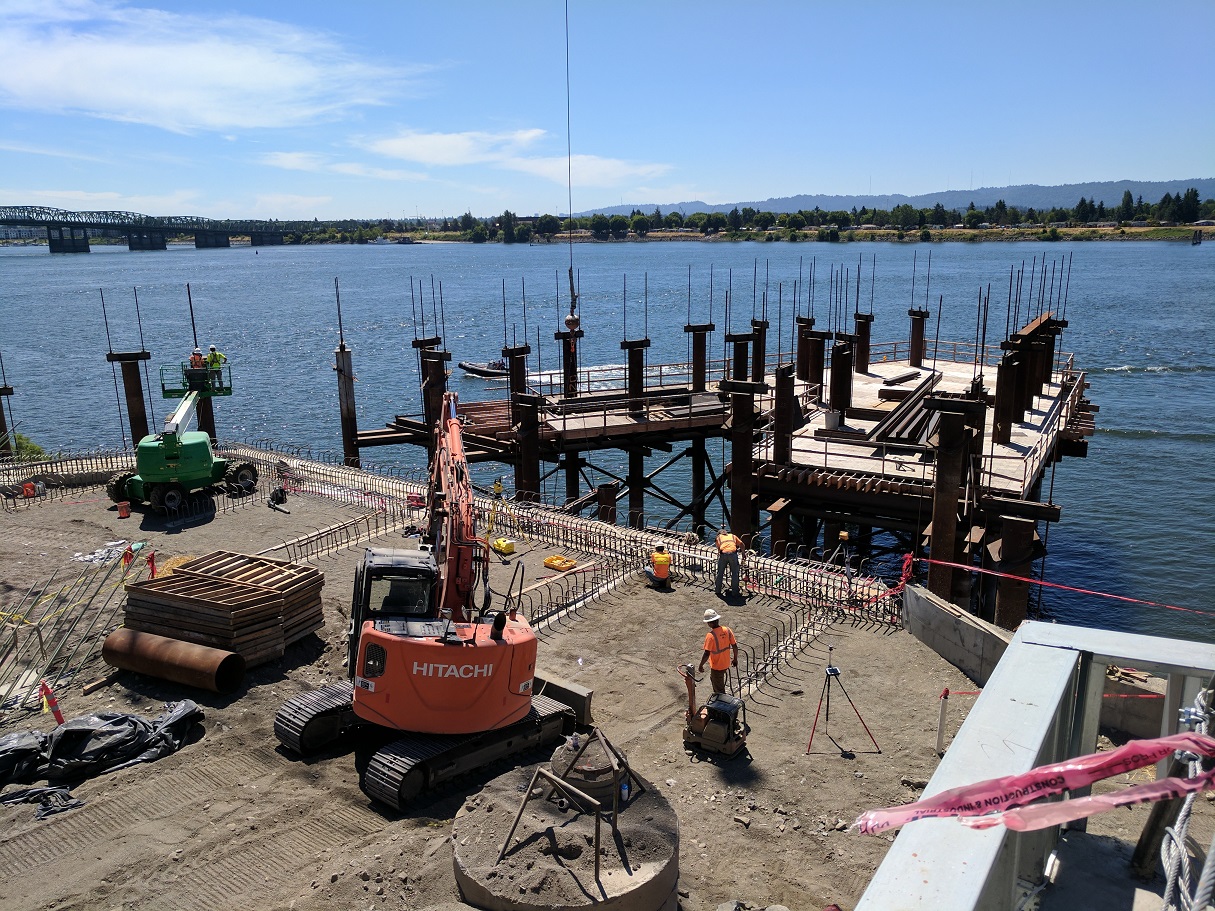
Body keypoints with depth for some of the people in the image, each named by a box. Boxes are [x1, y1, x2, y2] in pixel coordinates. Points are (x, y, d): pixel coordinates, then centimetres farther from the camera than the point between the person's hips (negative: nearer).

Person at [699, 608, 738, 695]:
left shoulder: (710, 635, -28)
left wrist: (701, 665, -12)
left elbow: (707, 654, -27)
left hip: (717, 666, -7)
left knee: (719, 689, 12)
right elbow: (735, 646, -2)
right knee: (713, 678, 33)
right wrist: (735, 659, 13)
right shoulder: (727, 630, -10)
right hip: (726, 664, 7)